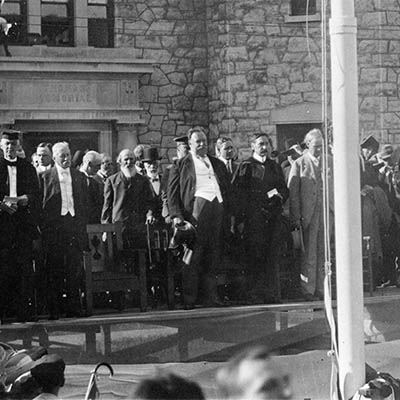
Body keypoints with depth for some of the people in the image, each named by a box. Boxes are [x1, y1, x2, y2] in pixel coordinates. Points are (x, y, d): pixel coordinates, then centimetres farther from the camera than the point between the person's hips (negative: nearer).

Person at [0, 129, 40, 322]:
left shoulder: (28, 168, 11)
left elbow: (34, 195, 6)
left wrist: (17, 200, -11)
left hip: (23, 221, 2)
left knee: (24, 267, -1)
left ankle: (24, 310, 0)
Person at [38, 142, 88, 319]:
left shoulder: (79, 177, 14)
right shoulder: (45, 177, 3)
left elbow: (84, 204, 15)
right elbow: (38, 204, 1)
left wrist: (82, 225, 6)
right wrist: (43, 227, -6)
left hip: (74, 224, 3)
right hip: (54, 227, -3)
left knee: (75, 269, 1)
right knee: (54, 270, -2)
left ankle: (74, 307, 5)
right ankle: (54, 309, 1)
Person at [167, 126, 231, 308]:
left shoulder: (217, 163, 24)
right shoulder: (181, 165, 9)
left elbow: (226, 188, 26)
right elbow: (172, 192, 3)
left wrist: (228, 208, 12)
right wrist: (176, 215, -10)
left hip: (217, 206, 5)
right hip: (197, 206, -5)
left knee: (213, 256, 4)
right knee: (193, 255, -10)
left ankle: (210, 297, 6)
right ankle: (189, 299, -11)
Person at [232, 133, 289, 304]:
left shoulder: (275, 167, 20)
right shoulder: (246, 166, 3)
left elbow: (285, 190, 21)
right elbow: (237, 193, -4)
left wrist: (278, 194, -3)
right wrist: (240, 219, -12)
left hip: (273, 218, 5)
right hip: (253, 218, -5)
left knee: (272, 258, 1)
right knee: (255, 257, -8)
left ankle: (272, 294, 4)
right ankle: (255, 295, -6)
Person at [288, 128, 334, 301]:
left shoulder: (330, 162, 11)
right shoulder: (299, 164, 2)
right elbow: (292, 192, -2)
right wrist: (295, 217, -10)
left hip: (326, 212, 3)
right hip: (307, 214, -3)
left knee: (323, 253, 5)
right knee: (308, 254, -3)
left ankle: (321, 289, 11)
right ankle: (308, 291, 0)